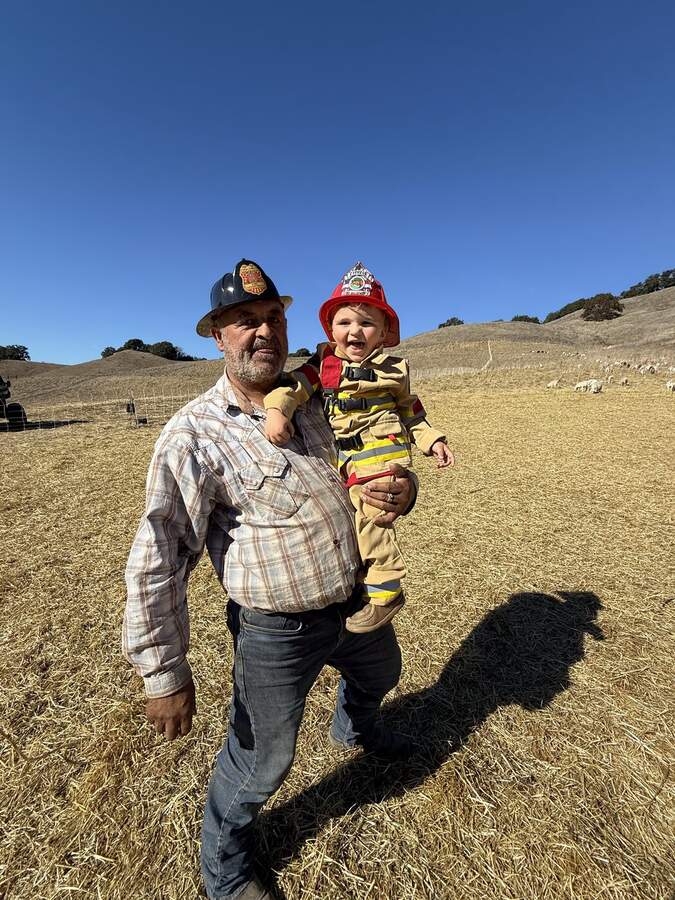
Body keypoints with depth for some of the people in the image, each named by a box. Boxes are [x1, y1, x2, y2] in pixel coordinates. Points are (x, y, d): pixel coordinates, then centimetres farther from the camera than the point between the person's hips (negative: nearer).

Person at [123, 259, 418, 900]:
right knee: (261, 762, 15)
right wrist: (164, 674, -14)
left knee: (380, 674, 33)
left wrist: (402, 490, -13)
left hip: (357, 600, 7)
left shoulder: (315, 402, -2)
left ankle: (354, 731, 70)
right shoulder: (194, 433, -20)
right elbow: (155, 564, -19)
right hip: (278, 631, -6)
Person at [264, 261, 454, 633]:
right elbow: (296, 384, -13)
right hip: (342, 457, 4)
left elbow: (410, 412, 14)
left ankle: (384, 591, -2)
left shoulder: (392, 369, 4)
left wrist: (431, 440, 5)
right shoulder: (323, 363, 4)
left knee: (367, 517, -20)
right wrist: (277, 408, -32)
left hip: (381, 453, -4)